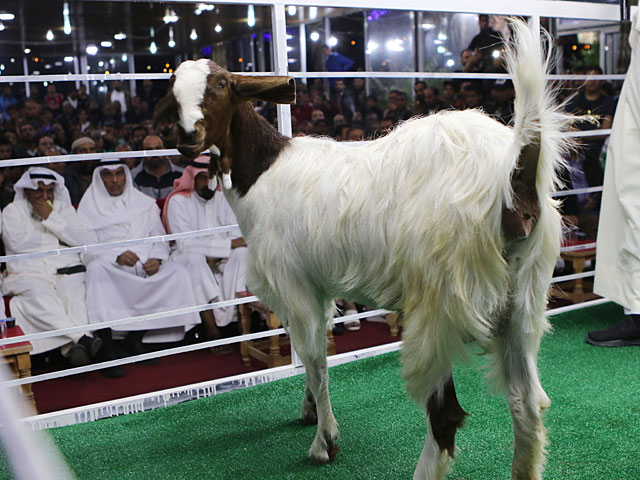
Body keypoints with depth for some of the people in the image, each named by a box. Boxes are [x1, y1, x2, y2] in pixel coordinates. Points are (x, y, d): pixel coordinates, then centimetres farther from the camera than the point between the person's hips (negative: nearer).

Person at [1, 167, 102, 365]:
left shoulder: (64, 208, 22)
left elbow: (89, 240, 5)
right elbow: (17, 242, -5)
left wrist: (51, 218, 2)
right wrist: (58, 241, 3)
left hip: (67, 270, 2)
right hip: (29, 273, -1)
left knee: (78, 292, -33)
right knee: (38, 295, -36)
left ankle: (72, 346, -49)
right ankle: (81, 338, -46)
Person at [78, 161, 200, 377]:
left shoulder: (145, 203, 20)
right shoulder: (89, 207, 9)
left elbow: (160, 239, 14)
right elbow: (87, 251, -3)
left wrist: (156, 258, -9)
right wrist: (117, 257, -21)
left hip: (146, 266, 3)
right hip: (110, 268, -3)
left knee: (178, 272, -23)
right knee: (96, 270, -36)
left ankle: (135, 339, -16)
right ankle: (107, 349, -32)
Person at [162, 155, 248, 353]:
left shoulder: (221, 197, 6)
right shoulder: (178, 201, -9)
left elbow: (236, 233, 0)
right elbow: (186, 243, -20)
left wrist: (216, 255, -18)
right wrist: (227, 244, -24)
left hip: (219, 259, 4)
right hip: (187, 259, -4)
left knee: (242, 252, -25)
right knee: (195, 259, -37)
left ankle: (239, 315, -30)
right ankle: (212, 331, -37)